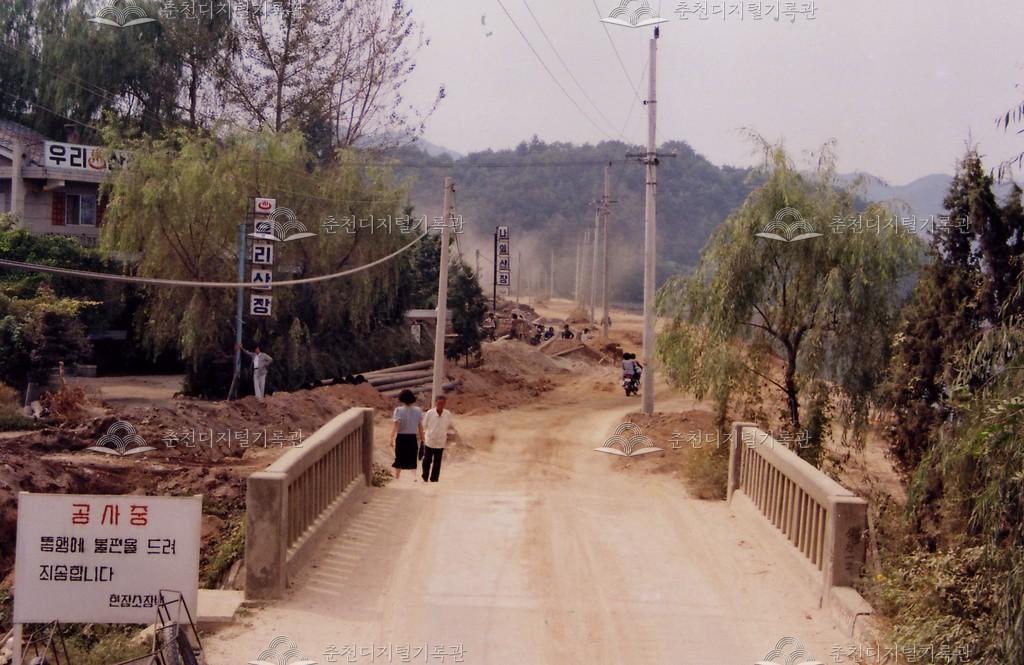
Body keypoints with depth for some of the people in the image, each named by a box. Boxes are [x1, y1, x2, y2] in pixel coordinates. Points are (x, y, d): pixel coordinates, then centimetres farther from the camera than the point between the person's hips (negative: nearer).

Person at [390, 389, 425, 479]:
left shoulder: (399, 410, -10)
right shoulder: (418, 410, -1)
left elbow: (396, 426, -18)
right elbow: (420, 427, 1)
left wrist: (392, 438, -17)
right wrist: (421, 438, 10)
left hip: (401, 438, -2)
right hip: (413, 438, 2)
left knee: (399, 459, 9)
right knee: (412, 459, 13)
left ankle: (397, 478, 12)